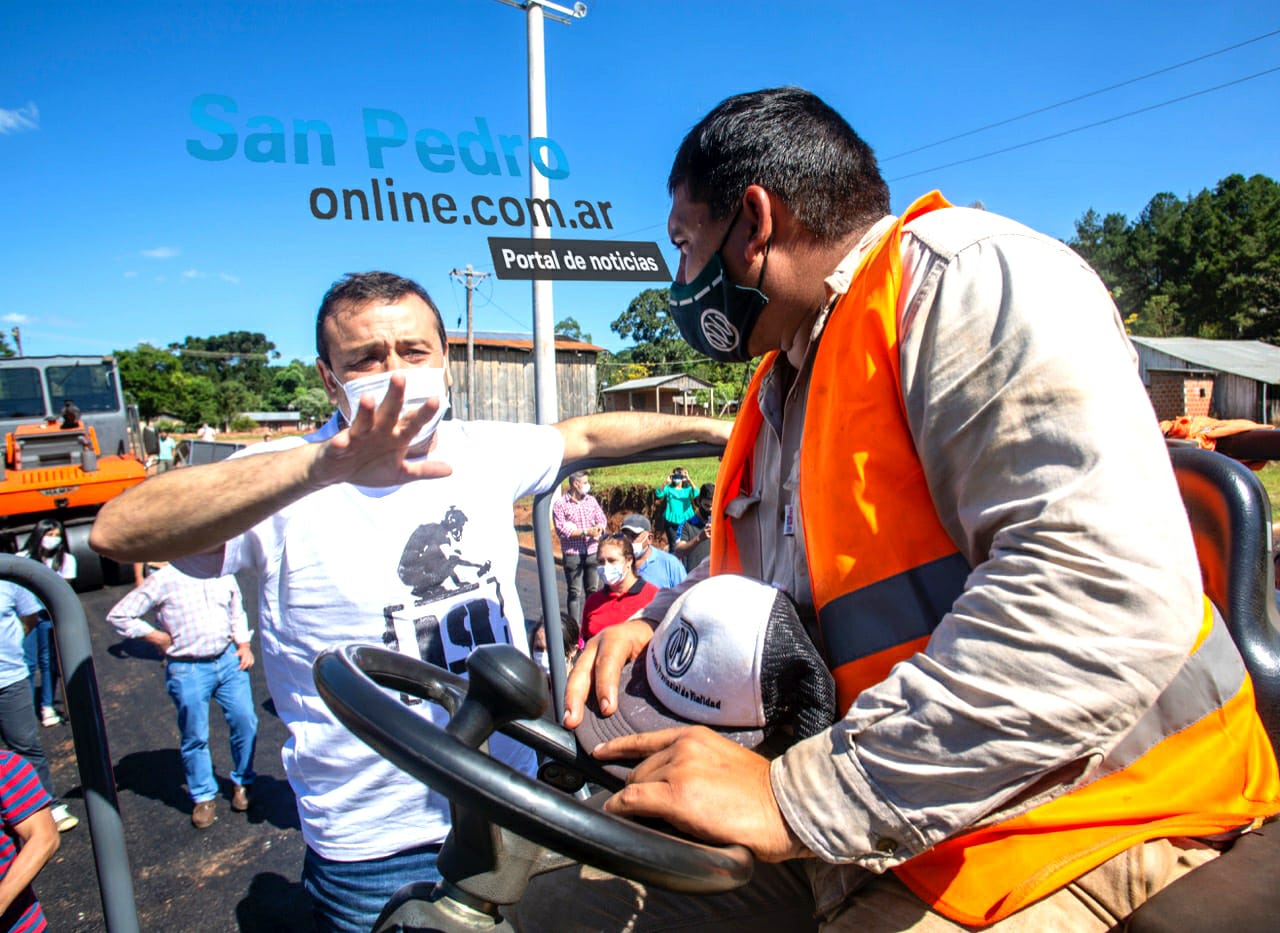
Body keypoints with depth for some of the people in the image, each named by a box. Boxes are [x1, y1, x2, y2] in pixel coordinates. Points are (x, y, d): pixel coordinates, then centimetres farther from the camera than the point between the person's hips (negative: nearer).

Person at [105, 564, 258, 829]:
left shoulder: (224, 577, 7)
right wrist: (158, 638, -7)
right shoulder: (164, 580, -9)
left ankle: (241, 783, 23)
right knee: (195, 737, 7)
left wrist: (244, 645, 5)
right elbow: (119, 616, -6)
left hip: (228, 659, 4)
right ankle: (203, 797, 25)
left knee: (245, 721, 1)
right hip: (187, 670, -4)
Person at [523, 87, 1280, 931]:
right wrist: (663, 624, 3)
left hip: (1066, 837, -7)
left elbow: (1105, 592, -29)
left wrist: (805, 795, -28)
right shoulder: (784, 387, 13)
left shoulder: (969, 279, -15)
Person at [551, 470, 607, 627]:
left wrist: (598, 529, -15)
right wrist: (586, 532, -17)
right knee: (575, 593, 2)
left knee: (594, 590, 8)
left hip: (592, 552, 4)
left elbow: (602, 519, 9)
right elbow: (561, 530, -12)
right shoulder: (560, 504, -5)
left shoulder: (591, 500, 10)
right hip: (572, 554, -4)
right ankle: (575, 627, 9)